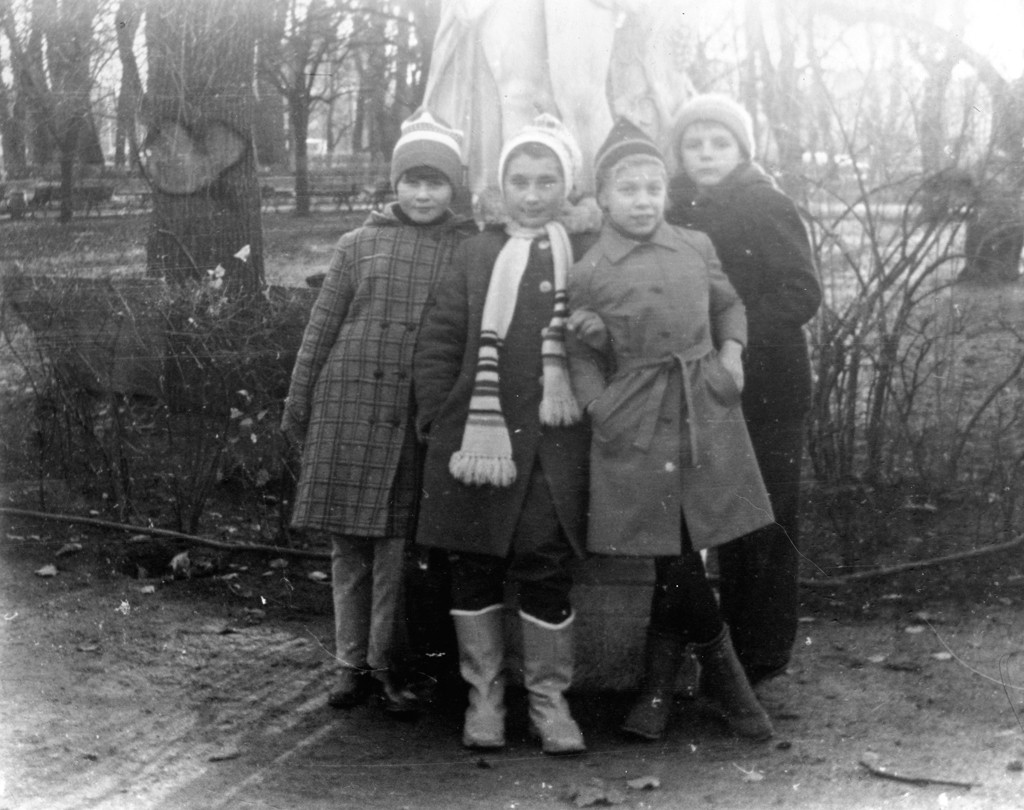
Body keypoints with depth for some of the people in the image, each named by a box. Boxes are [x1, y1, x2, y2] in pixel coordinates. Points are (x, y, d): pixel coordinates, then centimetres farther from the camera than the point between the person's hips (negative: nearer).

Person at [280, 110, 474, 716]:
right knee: (348, 539, 6)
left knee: (396, 539, 0)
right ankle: (353, 663, 17)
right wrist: (298, 404, 9)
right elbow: (322, 326, 10)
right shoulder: (359, 244, 7)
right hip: (347, 406, 2)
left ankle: (388, 665, 13)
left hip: (416, 416, -2)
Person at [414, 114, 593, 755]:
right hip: (477, 436, 2)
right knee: (475, 567, 8)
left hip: (556, 440, -1)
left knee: (549, 568, 0)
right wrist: (440, 421, 1)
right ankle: (484, 694, 22)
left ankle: (550, 697, 16)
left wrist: (593, 408, -5)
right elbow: (439, 343, 7)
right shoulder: (477, 254, 8)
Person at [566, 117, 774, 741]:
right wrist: (603, 413, -9)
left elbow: (730, 305, 22)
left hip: (707, 415, 3)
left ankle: (658, 686, 23)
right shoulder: (587, 273, -1)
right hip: (637, 427, -2)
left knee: (676, 561, 5)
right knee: (677, 558, -2)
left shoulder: (696, 247, 8)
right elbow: (583, 360, 3)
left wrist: (731, 351, 5)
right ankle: (726, 675, 19)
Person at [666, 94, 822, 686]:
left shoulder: (768, 207, -5)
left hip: (766, 389, -5)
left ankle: (762, 659, 7)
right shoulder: (678, 211, 11)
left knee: (766, 524, -1)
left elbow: (802, 296, -12)